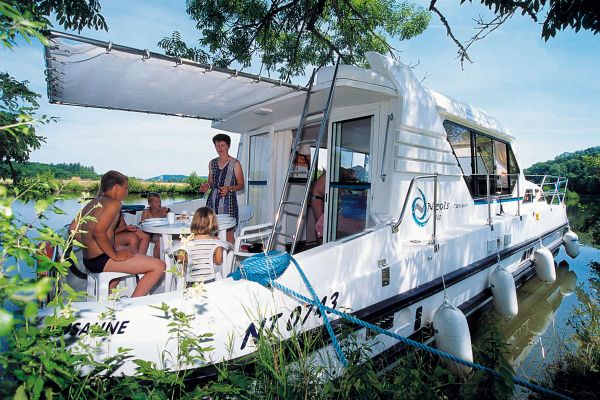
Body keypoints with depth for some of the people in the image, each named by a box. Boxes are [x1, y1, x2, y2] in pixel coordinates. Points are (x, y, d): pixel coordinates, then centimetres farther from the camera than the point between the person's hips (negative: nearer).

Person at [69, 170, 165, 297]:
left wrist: (90, 247, 18)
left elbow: (73, 229, 14)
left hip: (88, 259, 10)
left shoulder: (92, 203, 14)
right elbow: (98, 232, -27)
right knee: (159, 266, -16)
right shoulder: (114, 203, -14)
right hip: (101, 260, -10)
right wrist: (115, 255, -19)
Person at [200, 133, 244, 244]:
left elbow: (241, 185, 0)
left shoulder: (235, 163, -1)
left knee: (228, 232, -6)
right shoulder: (212, 163, 14)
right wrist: (207, 186, 2)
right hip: (213, 200, 5)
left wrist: (229, 188, -18)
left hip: (228, 200, -5)